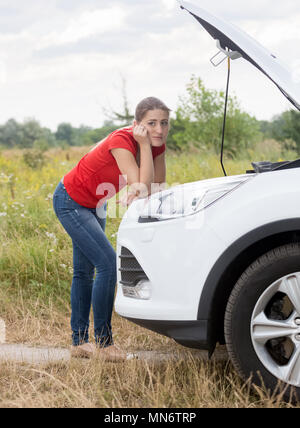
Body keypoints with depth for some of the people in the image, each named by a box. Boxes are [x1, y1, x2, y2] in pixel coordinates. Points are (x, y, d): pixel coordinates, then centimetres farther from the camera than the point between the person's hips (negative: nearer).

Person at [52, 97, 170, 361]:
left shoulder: (157, 145, -11)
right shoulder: (122, 141, -32)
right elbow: (142, 187, -39)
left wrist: (137, 192, -24)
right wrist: (144, 145, -37)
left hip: (95, 204, 9)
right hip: (71, 202, -9)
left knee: (84, 270, 15)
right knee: (108, 263, -17)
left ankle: (79, 342, 25)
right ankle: (103, 343, -8)